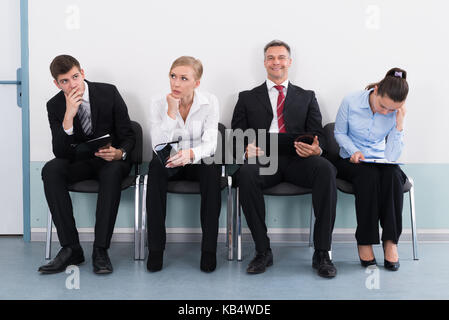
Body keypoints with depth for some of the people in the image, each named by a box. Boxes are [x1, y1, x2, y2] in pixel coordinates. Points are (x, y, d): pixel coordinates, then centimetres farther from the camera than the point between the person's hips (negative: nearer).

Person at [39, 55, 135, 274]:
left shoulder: (109, 93, -7)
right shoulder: (55, 105, -4)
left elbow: (128, 136, -3)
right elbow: (60, 153, -13)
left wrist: (119, 153, -27)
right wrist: (69, 116, -27)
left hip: (110, 159, -2)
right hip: (79, 161, 2)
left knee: (113, 171, -37)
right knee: (50, 170, -29)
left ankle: (100, 250, -33)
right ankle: (71, 248, -27)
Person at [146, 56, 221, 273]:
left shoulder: (210, 102, -8)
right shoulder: (158, 103, -7)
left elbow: (210, 143, -18)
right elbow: (158, 147, -17)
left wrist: (191, 153, -40)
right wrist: (171, 112, -25)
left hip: (197, 163, 0)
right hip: (169, 163, 0)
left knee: (212, 167, -34)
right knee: (155, 165, -33)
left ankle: (209, 248, -26)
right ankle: (155, 248, -27)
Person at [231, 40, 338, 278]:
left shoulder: (307, 97, 22)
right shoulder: (247, 98, 21)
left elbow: (317, 134, 11)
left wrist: (316, 149, -14)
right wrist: (246, 148, -13)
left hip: (297, 159, 1)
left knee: (326, 169, -33)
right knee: (245, 174, -36)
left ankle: (322, 253, -26)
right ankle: (262, 251, -23)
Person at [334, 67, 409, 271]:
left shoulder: (395, 114, -10)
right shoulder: (351, 102, -14)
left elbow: (392, 156, -14)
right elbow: (339, 133, 2)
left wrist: (399, 124, -22)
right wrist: (354, 151, -16)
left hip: (380, 161, 2)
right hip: (351, 162, -2)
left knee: (393, 174, -33)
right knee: (368, 175, -36)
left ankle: (391, 241, -28)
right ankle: (364, 241, -29)